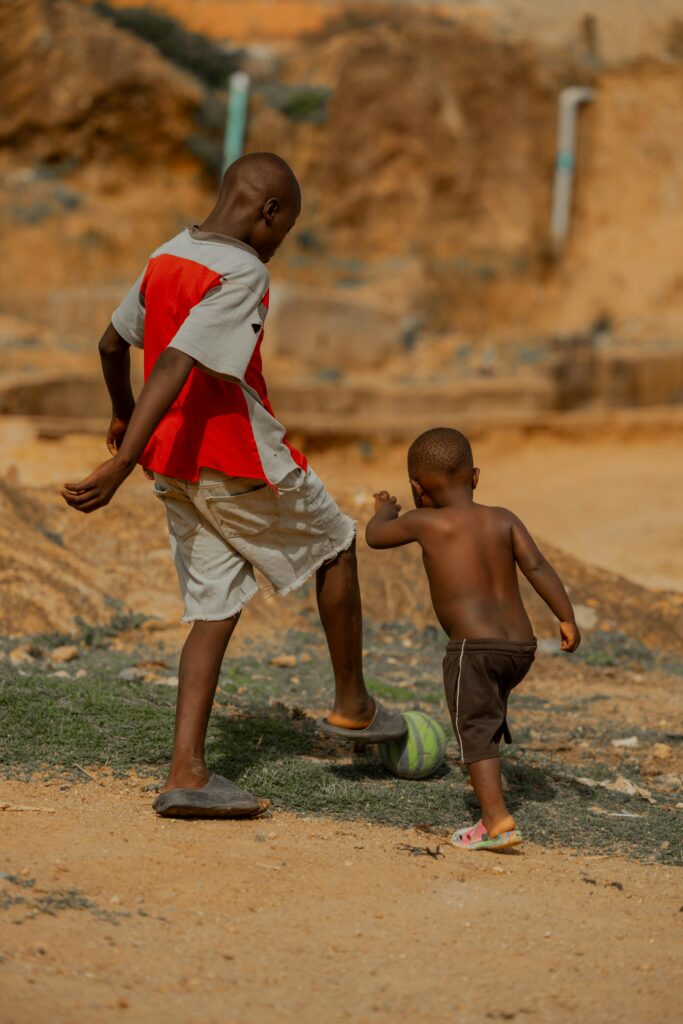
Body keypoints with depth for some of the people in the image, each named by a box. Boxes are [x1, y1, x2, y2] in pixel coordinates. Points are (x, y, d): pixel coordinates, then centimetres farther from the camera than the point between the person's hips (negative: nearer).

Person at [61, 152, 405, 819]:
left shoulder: (165, 260, 7)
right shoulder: (242, 273, -19)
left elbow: (112, 343, 19)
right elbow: (175, 367, -28)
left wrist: (122, 415, 37)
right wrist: (120, 466, -33)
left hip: (177, 468, 7)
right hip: (242, 464, -7)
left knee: (215, 610, 9)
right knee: (335, 547, 17)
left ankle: (186, 774, -2)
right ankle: (352, 707, 27)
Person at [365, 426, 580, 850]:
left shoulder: (427, 523, -3)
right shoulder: (504, 520, 7)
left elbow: (375, 536, 13)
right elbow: (537, 566, -4)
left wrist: (385, 510, 34)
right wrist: (567, 618, -6)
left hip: (474, 647, -6)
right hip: (522, 645, 6)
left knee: (476, 729, -7)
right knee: (491, 703, 31)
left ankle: (497, 820, -21)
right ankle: (488, 779, 48)